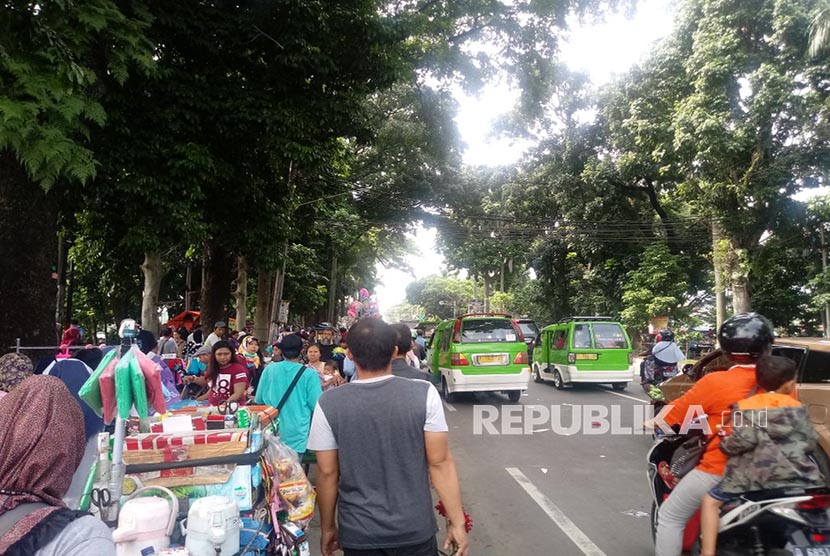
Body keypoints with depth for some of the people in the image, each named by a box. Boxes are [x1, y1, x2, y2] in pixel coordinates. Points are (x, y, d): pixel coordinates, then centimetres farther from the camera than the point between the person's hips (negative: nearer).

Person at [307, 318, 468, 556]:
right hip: (415, 530, 0)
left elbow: (327, 472, -4)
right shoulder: (424, 394, -14)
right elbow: (440, 463, -11)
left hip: (358, 534, 0)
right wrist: (457, 523, -1)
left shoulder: (329, 404, -11)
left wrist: (328, 527, 9)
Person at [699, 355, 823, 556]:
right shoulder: (798, 408, 9)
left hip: (759, 475, -4)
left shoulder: (746, 407, -3)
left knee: (711, 501, 7)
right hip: (799, 477, 4)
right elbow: (811, 443, 10)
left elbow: (742, 441, -13)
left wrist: (725, 441, 6)